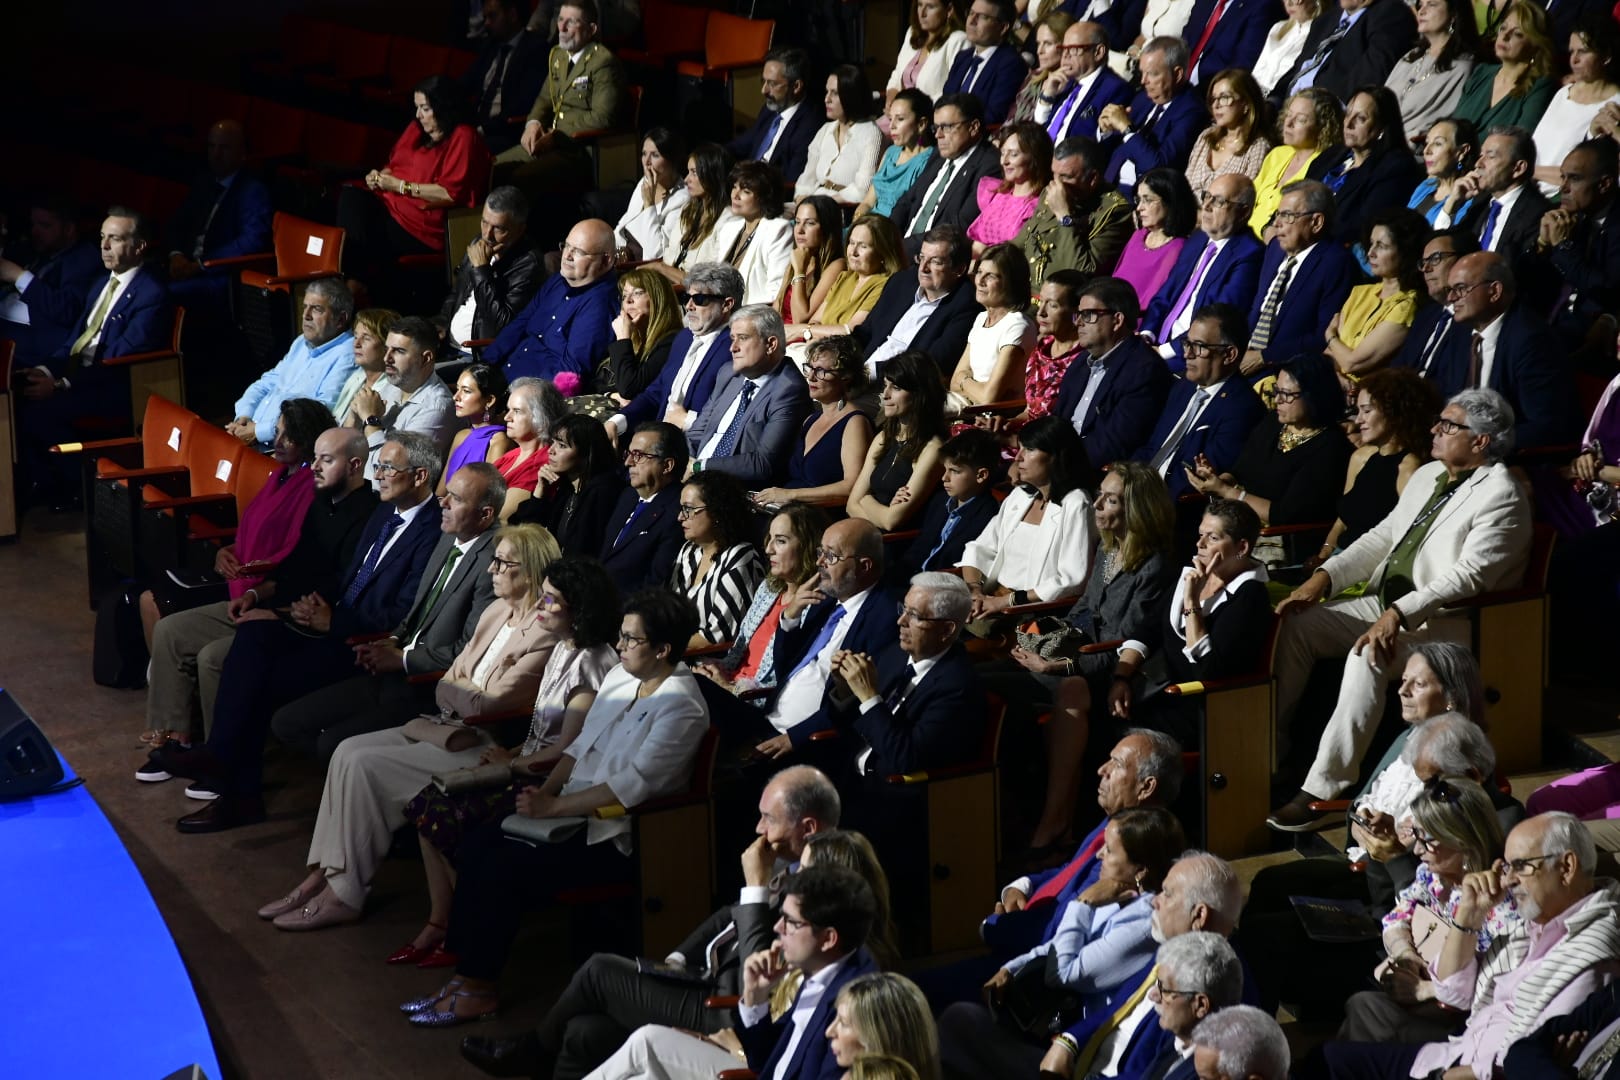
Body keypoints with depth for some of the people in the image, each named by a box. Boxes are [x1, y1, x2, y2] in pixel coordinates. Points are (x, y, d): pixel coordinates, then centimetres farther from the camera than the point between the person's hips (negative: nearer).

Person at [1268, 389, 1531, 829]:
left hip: (1444, 622, -9)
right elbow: (1383, 537, 18)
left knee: (1366, 658, -34)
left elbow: (1468, 577, -23)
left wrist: (1398, 615, -32)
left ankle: (1322, 789, -33)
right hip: (1386, 602, 9)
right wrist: (1325, 576, 3)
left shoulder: (1500, 496, -13)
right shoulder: (1428, 475, 15)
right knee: (1297, 623, -5)